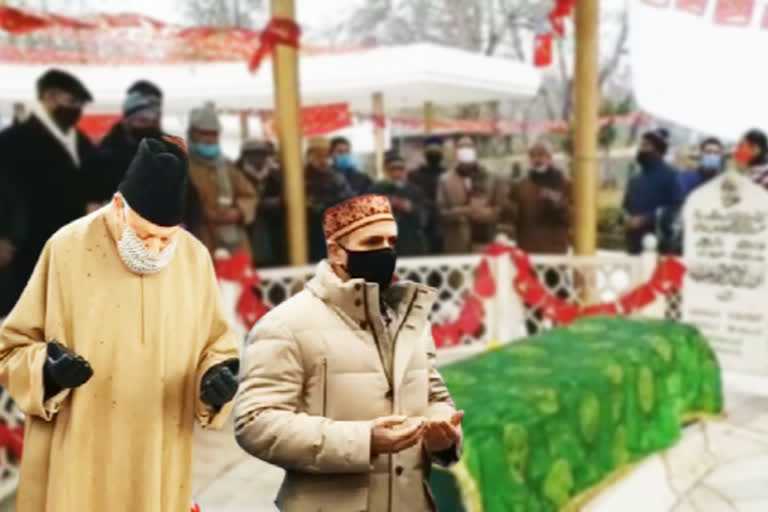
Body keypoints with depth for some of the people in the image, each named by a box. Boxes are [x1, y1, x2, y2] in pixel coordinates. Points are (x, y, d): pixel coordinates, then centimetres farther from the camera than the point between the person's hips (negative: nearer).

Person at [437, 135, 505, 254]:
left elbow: (500, 208, 7)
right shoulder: (446, 180, 6)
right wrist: (461, 211, -15)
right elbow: (441, 212, 1)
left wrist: (484, 212, -13)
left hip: (485, 244, 1)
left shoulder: (490, 180, 8)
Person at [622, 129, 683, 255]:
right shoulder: (636, 178, 20)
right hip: (635, 239, 6)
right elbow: (627, 205, 25)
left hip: (658, 239, -6)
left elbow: (676, 205, -10)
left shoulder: (669, 175, -1)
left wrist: (646, 219, -14)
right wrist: (628, 218, 3)